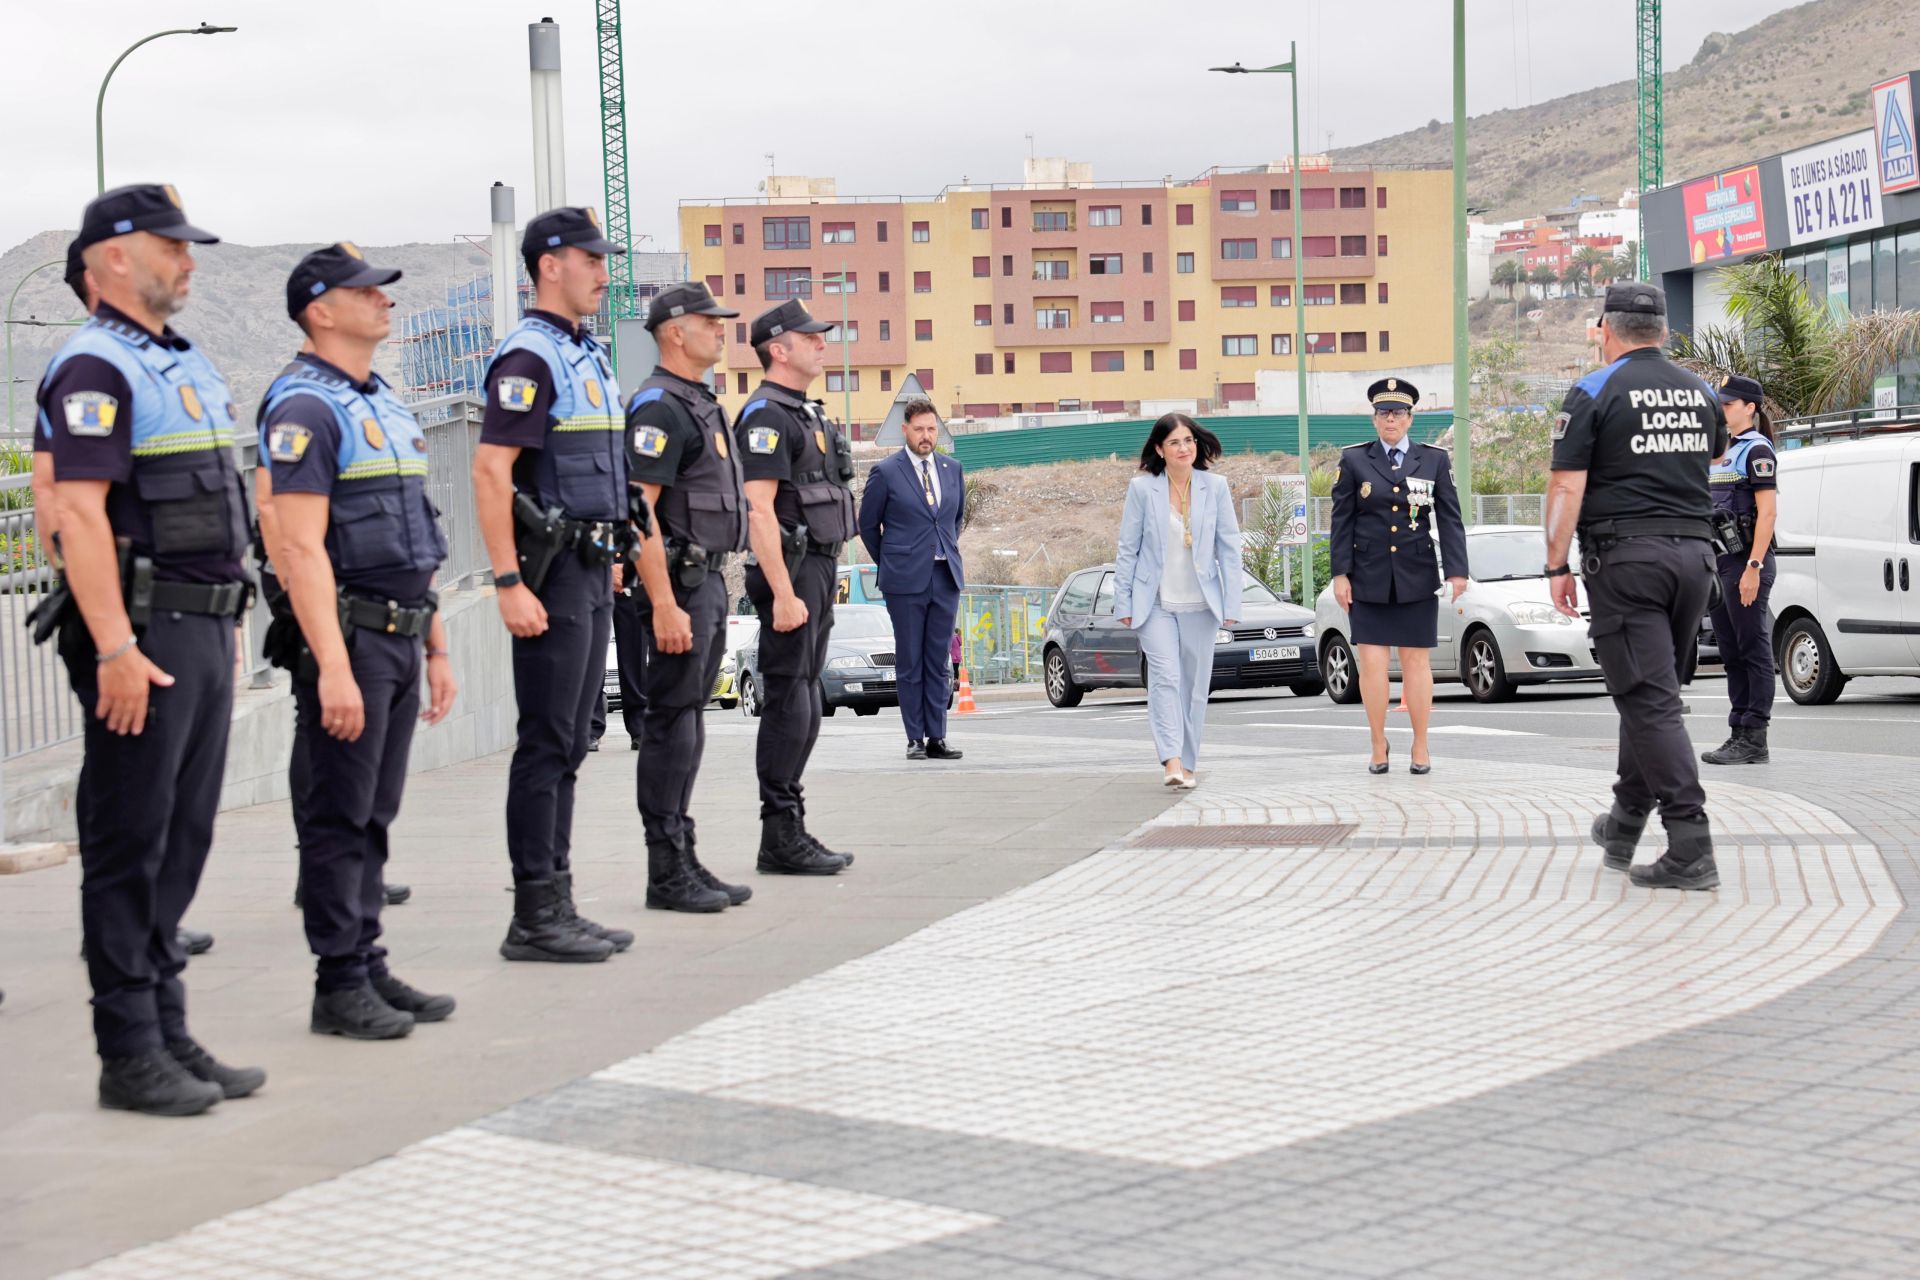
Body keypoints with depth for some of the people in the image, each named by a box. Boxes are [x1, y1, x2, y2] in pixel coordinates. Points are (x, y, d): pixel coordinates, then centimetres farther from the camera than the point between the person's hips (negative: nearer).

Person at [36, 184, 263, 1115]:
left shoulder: (186, 365, 18)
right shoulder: (95, 367, -11)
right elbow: (80, 512, -19)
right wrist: (116, 647, -25)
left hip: (204, 627, 9)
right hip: (142, 633, -9)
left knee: (180, 840, 12)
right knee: (128, 845, -3)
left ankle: (170, 1035, 20)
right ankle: (129, 1054, 3)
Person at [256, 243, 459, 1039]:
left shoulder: (388, 405, 18)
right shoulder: (304, 407, -11)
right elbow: (301, 546, -18)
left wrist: (437, 648, 19)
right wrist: (333, 667, -24)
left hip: (402, 636, 9)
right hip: (347, 636, -9)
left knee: (374, 815, 13)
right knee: (338, 818, -2)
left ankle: (370, 967, 19)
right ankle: (340, 987, 3)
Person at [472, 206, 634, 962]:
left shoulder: (586, 355, 17)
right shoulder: (529, 357, -12)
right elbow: (490, 472, -19)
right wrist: (509, 584, -24)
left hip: (593, 567, 9)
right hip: (554, 571, -9)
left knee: (568, 744, 11)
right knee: (547, 743, -7)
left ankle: (557, 907, 16)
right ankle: (535, 919, -3)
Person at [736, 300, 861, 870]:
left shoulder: (805, 414, 19)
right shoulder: (766, 416, -12)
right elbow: (759, 510, -19)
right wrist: (784, 594, -24)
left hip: (818, 571, 10)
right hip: (791, 570, -10)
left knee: (803, 706, 11)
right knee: (788, 705, -8)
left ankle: (792, 832, 15)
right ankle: (780, 838, -5)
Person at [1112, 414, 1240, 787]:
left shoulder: (1216, 486, 1)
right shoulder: (1142, 488, -3)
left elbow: (1229, 547, 3)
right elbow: (1128, 549, 2)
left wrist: (1231, 605, -2)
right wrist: (1123, 603, -1)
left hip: (1199, 603, 2)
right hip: (1155, 602, -2)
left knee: (1195, 684, 6)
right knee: (1165, 677, -16)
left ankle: (1187, 764, 15)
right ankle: (1171, 761, -23)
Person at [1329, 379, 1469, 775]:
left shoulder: (1435, 460, 6)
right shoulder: (1353, 460, 5)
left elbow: (1449, 519, 3)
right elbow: (1342, 520, 4)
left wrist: (1456, 571, -6)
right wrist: (1340, 573, -2)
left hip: (1417, 578, 0)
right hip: (1368, 578, 0)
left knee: (1417, 661, 4)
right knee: (1371, 662, -4)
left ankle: (1421, 749, 13)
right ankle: (1378, 747, 8)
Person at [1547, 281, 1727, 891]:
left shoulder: (1594, 394, -6)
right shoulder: (1700, 392, 11)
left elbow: (1567, 486, -11)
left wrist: (1556, 566, -6)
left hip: (1626, 556, -6)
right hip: (1694, 552, 6)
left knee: (1650, 700, -7)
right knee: (1651, 692, 17)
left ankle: (1691, 848, -13)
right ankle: (1623, 827, 27)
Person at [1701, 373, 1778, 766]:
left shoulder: (1757, 450, -8)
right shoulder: (1722, 453, 18)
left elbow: (1767, 512, -15)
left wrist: (1754, 567, -22)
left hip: (1747, 561, -9)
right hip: (1719, 562, 9)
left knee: (1754, 650, -7)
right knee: (1731, 652, 10)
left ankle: (1755, 740, -6)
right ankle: (1739, 734, 14)